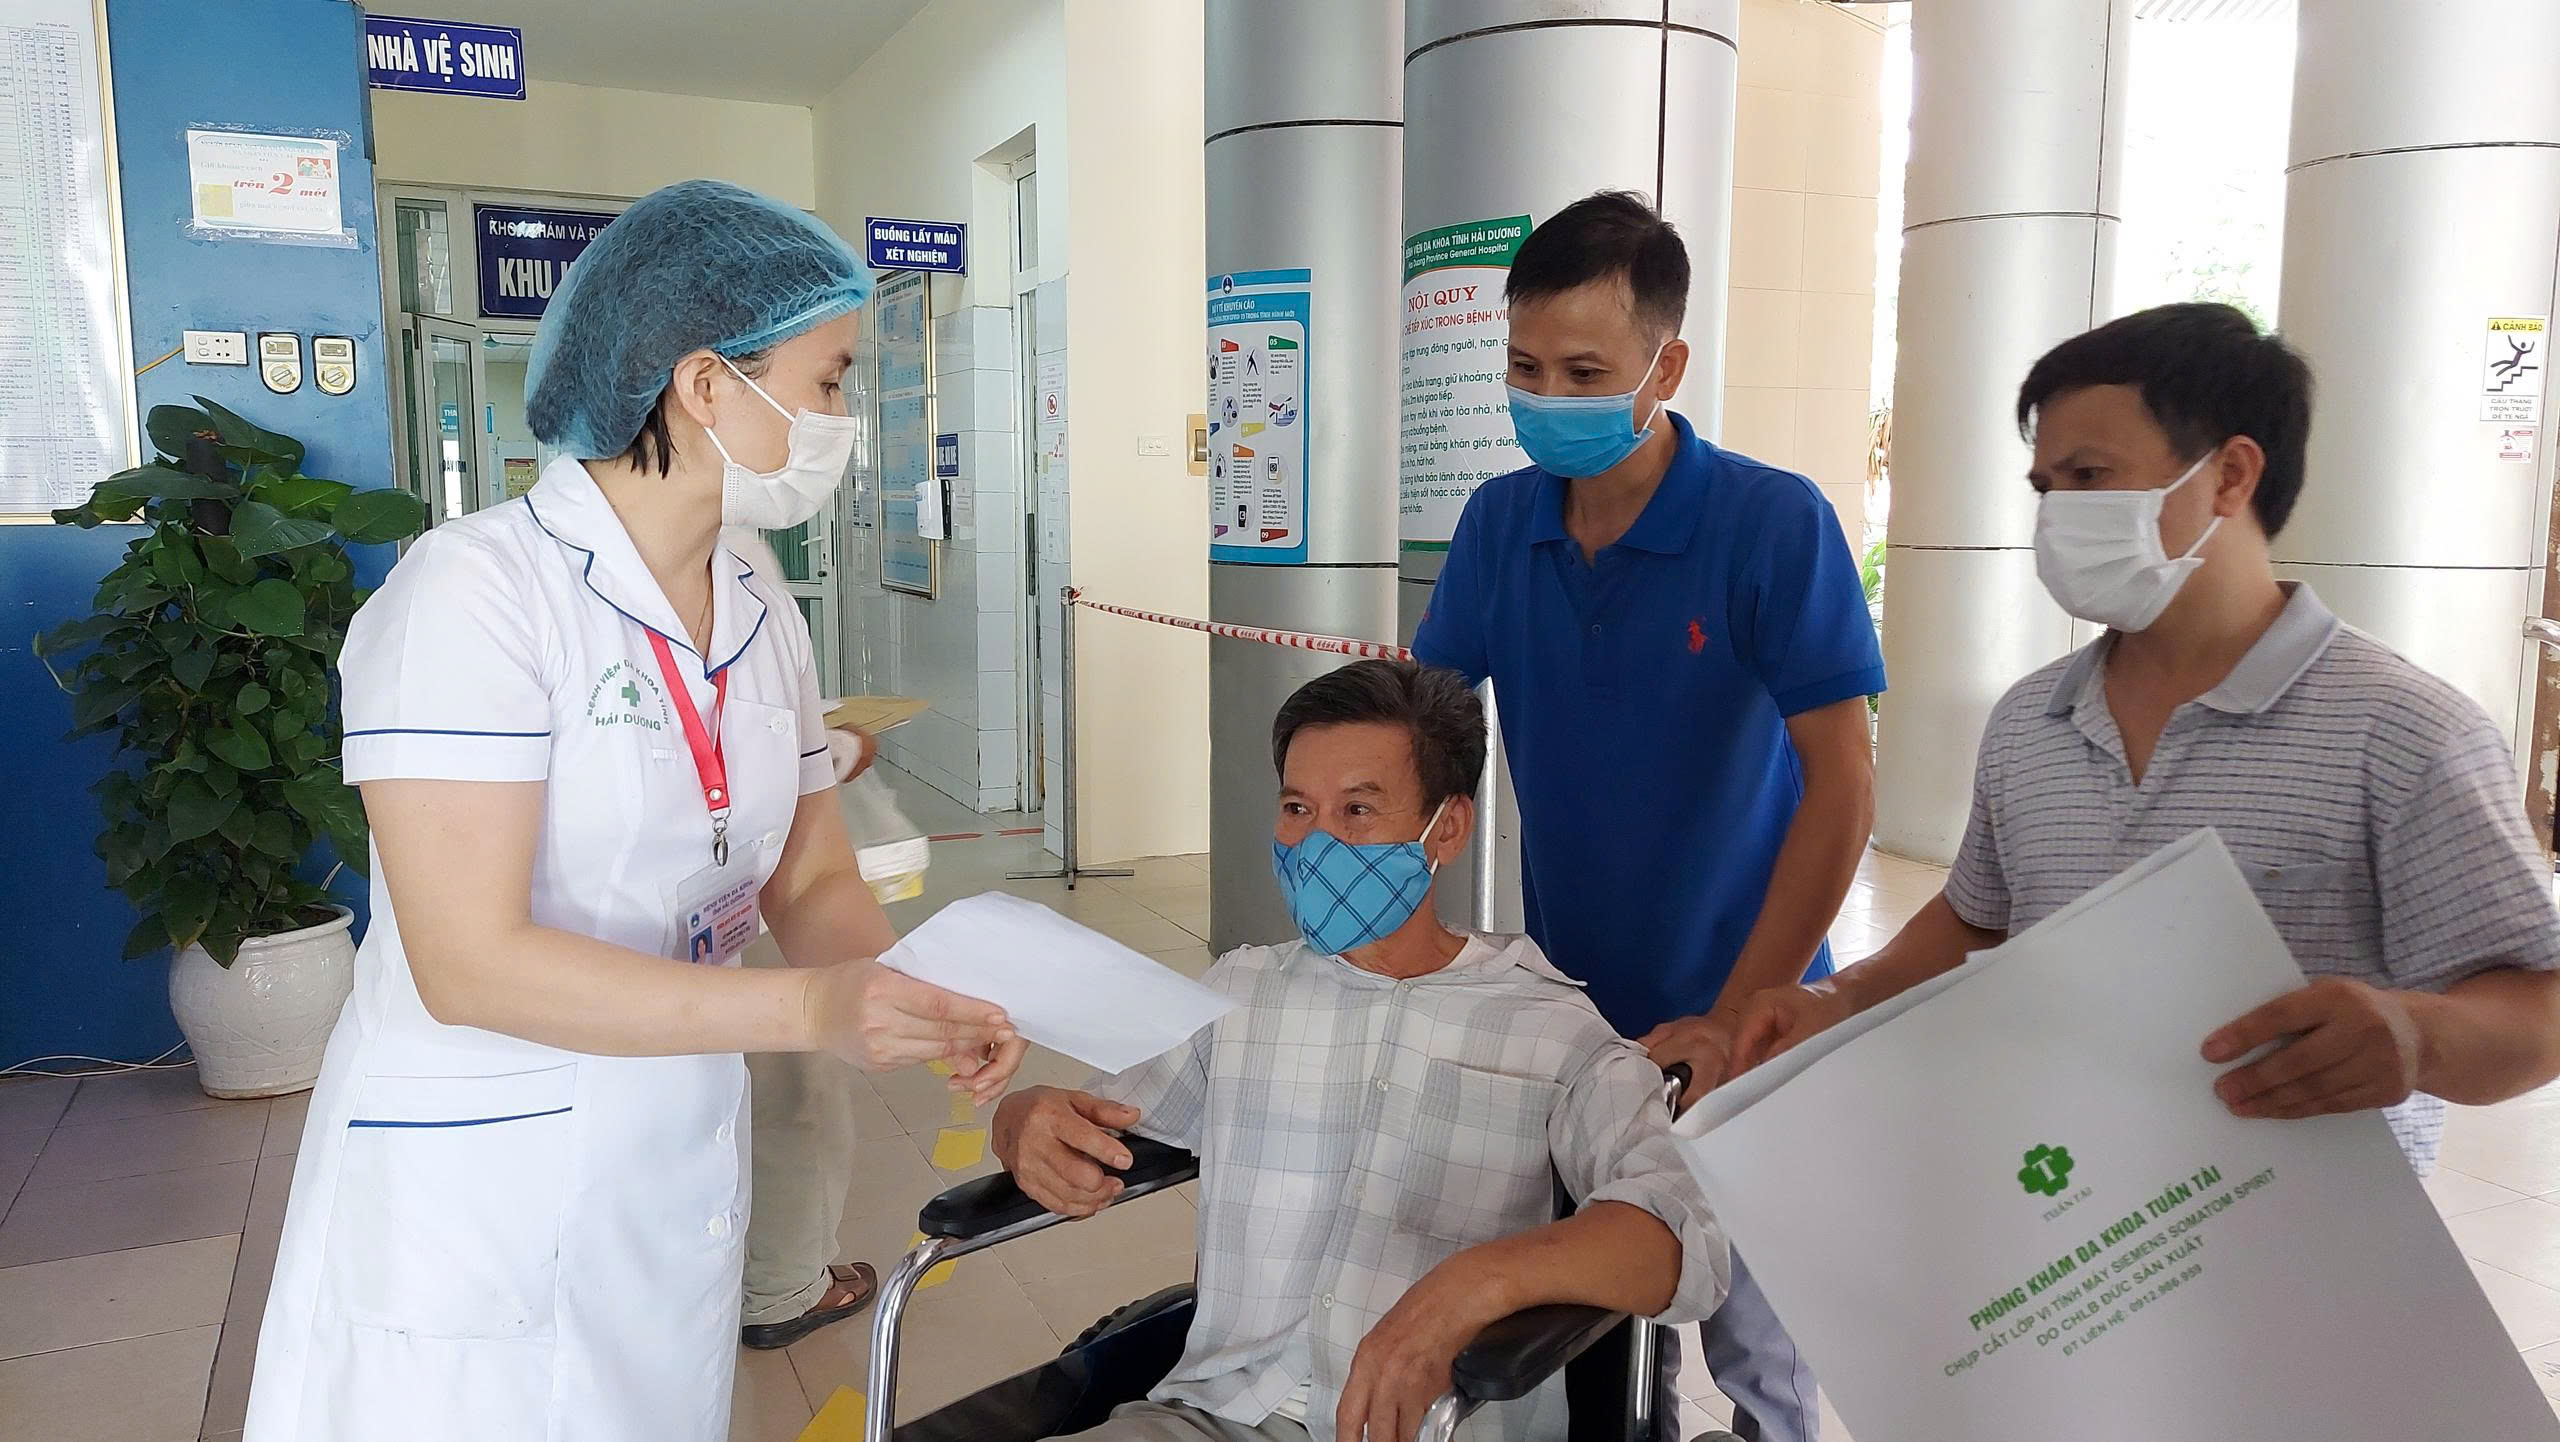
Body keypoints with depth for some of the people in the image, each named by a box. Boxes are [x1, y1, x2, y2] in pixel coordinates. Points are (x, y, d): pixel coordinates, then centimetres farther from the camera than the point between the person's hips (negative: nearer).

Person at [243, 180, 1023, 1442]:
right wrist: (805, 1010, -27)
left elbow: (813, 884, 7)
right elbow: (470, 962, -22)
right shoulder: (475, 587, -17)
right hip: (481, 1200, -6)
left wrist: (918, 1007, -13)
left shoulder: (765, 625, 4)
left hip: (679, 1184, 6)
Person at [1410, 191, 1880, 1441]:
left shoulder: (1775, 524, -16)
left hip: (1730, 1015, -4)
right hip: (1560, 1001, 4)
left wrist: (1735, 1022, -23)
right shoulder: (1499, 521, -3)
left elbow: (1844, 787, -19)